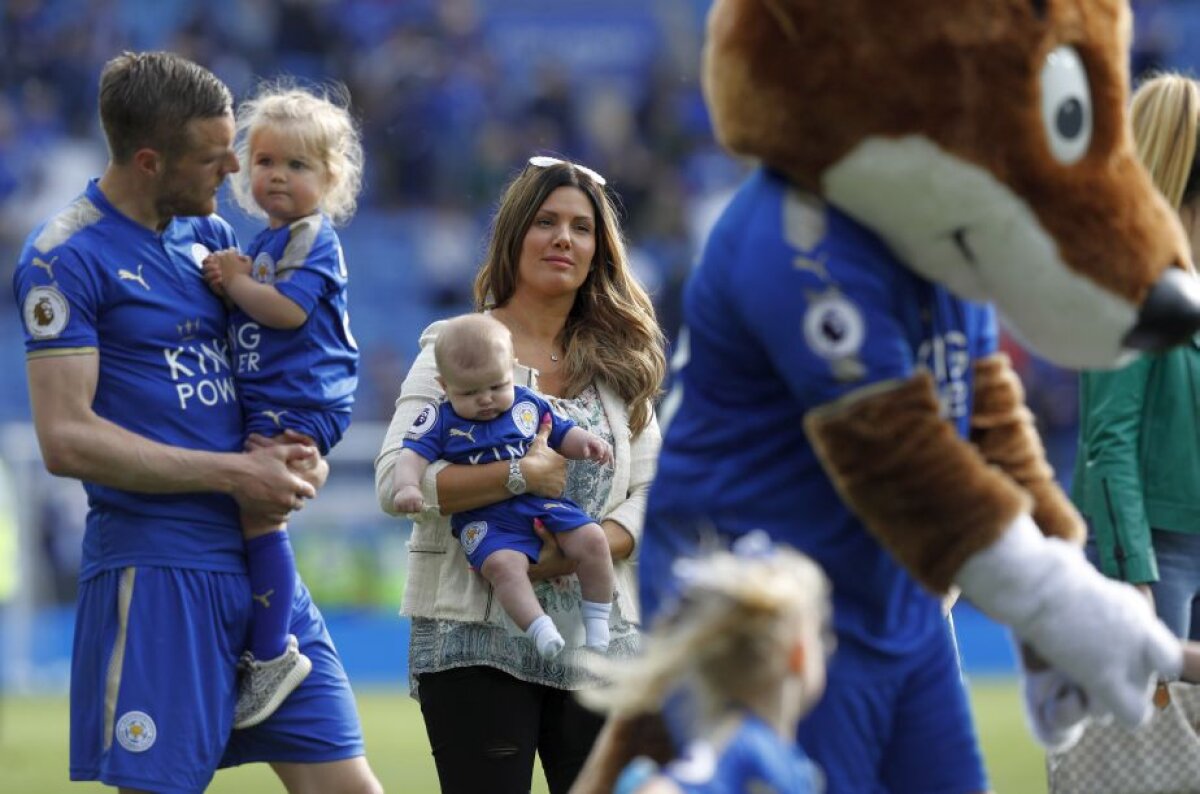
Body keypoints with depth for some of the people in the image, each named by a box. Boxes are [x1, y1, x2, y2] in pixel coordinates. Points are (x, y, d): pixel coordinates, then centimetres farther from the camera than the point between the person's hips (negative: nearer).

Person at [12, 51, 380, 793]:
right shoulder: (67, 257, -8)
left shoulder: (212, 234, 14)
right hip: (154, 562, -7)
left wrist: (304, 455, 2)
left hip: (259, 558, 7)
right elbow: (67, 439, -16)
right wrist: (234, 473, -13)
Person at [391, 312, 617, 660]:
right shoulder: (440, 420, 3)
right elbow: (414, 455, -6)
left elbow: (561, 434, 22)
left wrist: (585, 442, 1)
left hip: (544, 502, 3)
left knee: (592, 540, -14)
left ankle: (597, 621, 0)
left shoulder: (529, 404, 12)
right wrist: (407, 486, -26)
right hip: (486, 519, -3)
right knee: (503, 563, -33)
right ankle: (540, 629, -37)